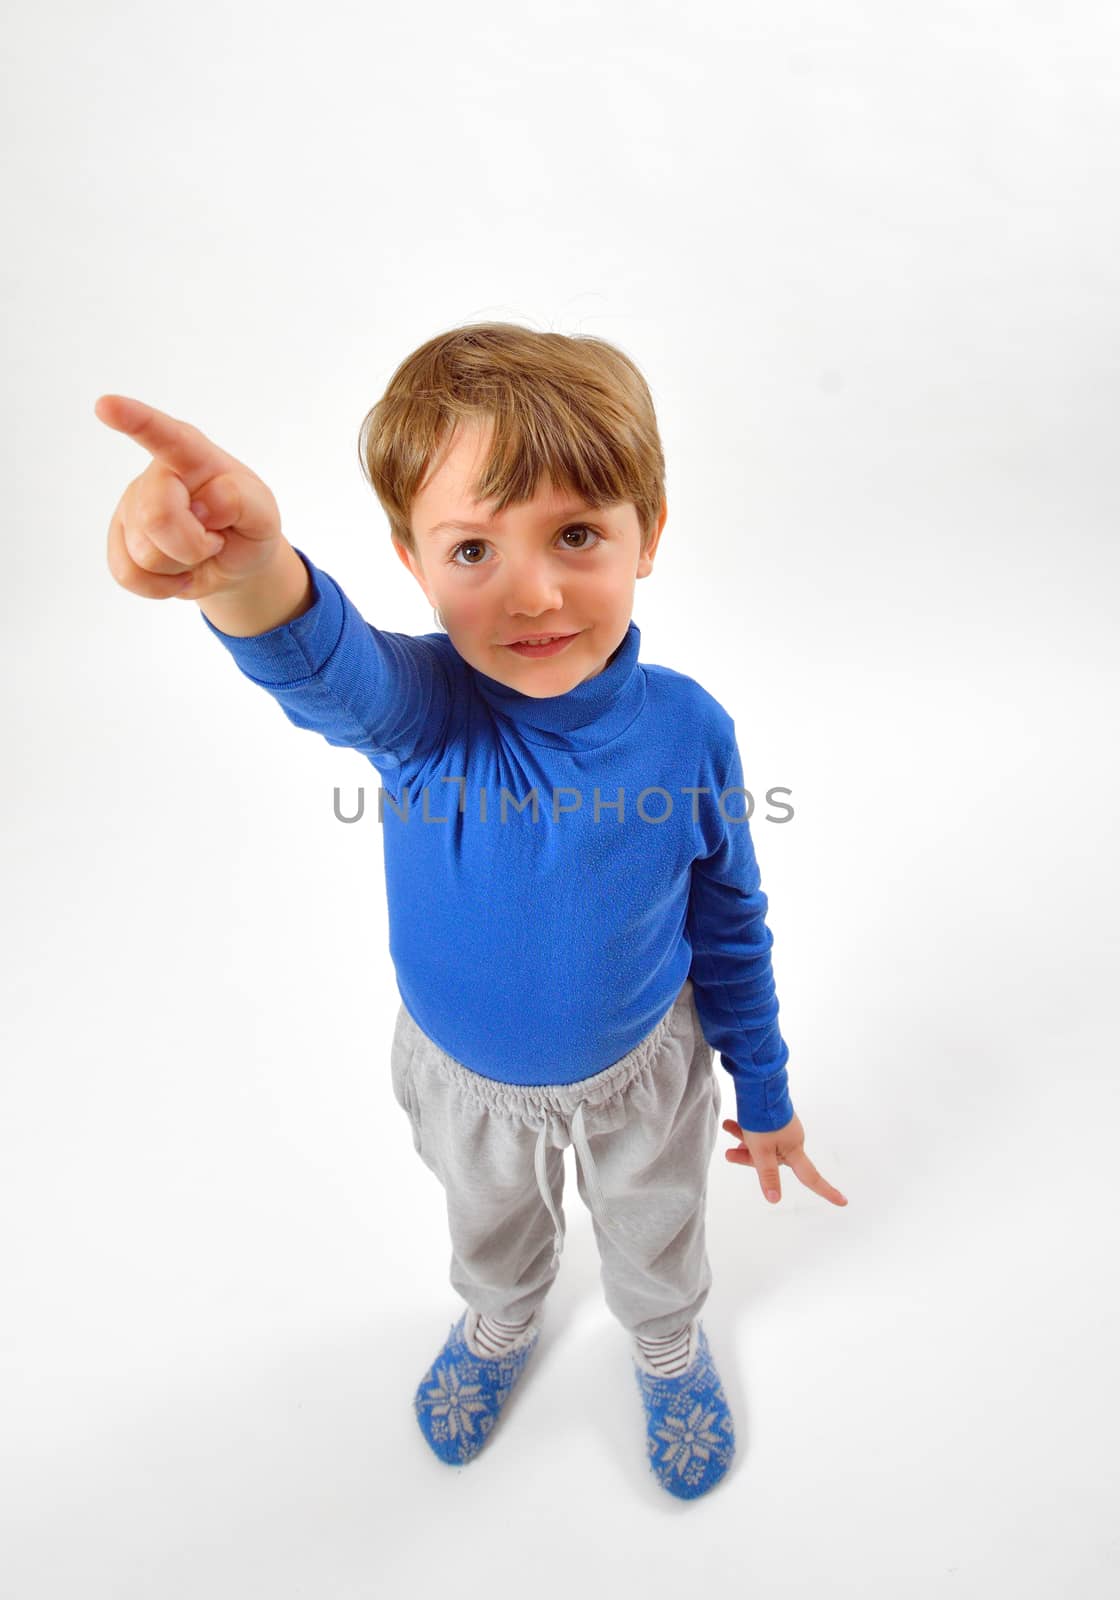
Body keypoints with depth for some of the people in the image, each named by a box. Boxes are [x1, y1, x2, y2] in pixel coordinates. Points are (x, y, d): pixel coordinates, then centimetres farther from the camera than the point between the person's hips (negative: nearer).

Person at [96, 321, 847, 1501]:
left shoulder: (687, 729, -26)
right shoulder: (418, 708, -30)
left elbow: (730, 927, -11)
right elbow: (322, 666, -56)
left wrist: (765, 1095, 1)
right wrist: (248, 573, -80)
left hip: (642, 1072, 0)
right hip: (465, 1074, 1)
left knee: (655, 1240, 29)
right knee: (492, 1229, 32)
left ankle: (669, 1348, 66)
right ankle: (497, 1330, 69)